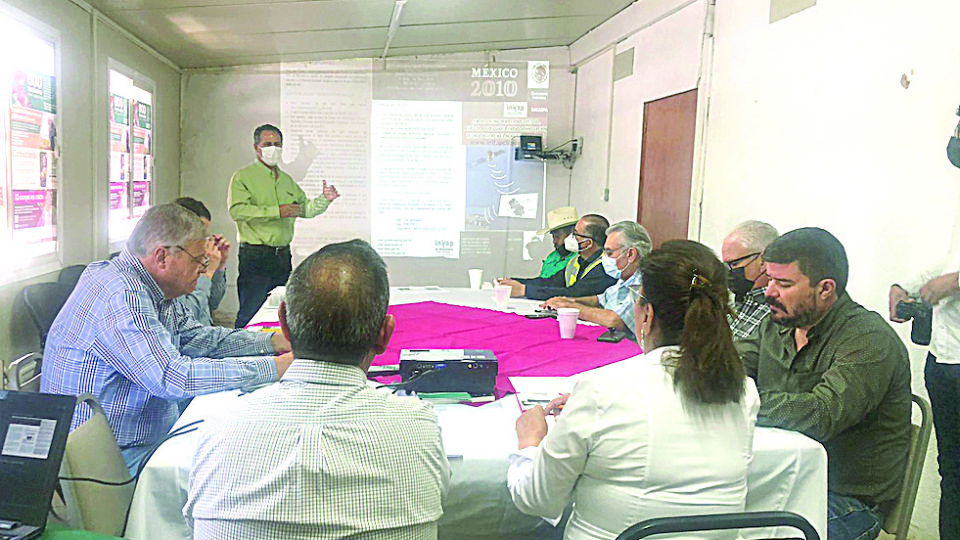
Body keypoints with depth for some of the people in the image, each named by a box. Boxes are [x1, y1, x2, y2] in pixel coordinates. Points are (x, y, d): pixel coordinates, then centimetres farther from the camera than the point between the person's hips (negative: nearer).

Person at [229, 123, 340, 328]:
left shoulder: (286, 180, 20)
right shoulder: (243, 177, -2)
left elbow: (306, 209, 24)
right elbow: (237, 210, -17)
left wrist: (324, 199, 5)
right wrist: (276, 211, -21)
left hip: (283, 256, 7)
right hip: (255, 256, -6)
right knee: (250, 313, -7)